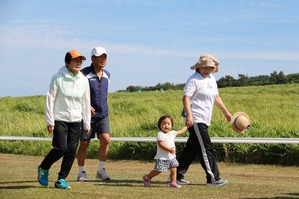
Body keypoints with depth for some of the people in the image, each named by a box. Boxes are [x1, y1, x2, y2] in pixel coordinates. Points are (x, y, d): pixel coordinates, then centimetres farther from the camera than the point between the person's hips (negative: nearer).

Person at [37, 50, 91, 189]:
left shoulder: (83, 80, 4)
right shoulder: (58, 78, -8)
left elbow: (86, 103, 9)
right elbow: (50, 99, -7)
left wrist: (87, 124, 10)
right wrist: (50, 121, -10)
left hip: (76, 121, 4)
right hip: (60, 119, -4)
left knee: (71, 151, -1)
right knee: (61, 148, -12)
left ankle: (61, 179, 10)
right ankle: (43, 169, 14)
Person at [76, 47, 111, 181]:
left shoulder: (107, 75, 10)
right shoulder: (84, 74, -10)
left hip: (103, 114, 4)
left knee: (105, 140, -11)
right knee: (84, 143, 1)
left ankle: (101, 170, 2)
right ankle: (82, 172, 14)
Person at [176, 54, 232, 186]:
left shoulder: (211, 79, 17)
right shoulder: (194, 80, -11)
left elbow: (216, 97, 28)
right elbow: (186, 98, -19)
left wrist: (226, 112, 33)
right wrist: (189, 116, -30)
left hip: (204, 121, 9)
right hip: (196, 120, -9)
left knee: (192, 148, 11)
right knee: (206, 149, -9)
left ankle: (177, 175, 16)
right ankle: (213, 178, -6)